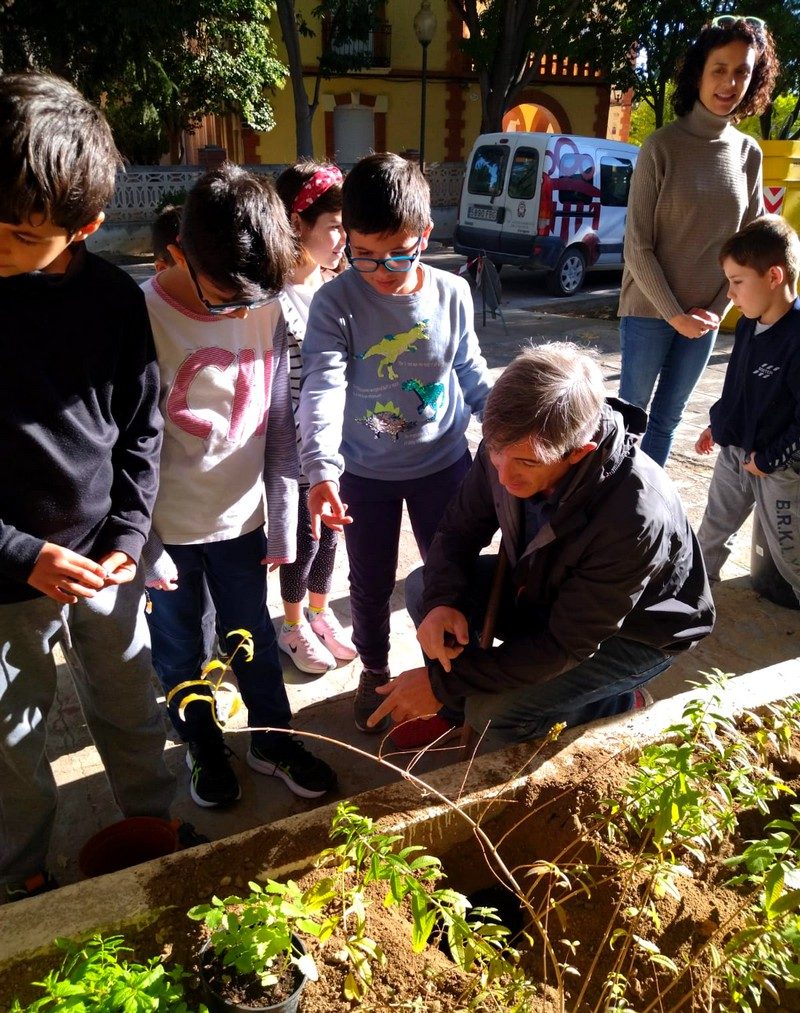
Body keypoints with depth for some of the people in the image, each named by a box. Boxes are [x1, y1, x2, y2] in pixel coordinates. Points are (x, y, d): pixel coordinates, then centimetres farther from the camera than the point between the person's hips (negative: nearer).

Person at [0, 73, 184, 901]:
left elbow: (139, 431, 2)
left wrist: (127, 537, -7)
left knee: (132, 714, 21)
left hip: (104, 562, 2)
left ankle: (152, 824, 47)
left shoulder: (112, 298, -6)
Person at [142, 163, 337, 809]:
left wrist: (283, 526, 4)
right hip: (166, 530, -2)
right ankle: (204, 748, 43)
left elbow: (280, 425, 2)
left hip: (240, 521, 3)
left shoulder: (266, 312, -6)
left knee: (255, 641, 20)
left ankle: (274, 740, 43)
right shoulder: (141, 318, -18)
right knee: (180, 653, 17)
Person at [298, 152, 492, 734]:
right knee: (371, 583, 14)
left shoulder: (453, 294, -8)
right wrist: (322, 469, -41)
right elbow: (323, 387, -28)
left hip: (443, 463, 2)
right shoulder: (335, 302, -17)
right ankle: (374, 671, 40)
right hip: (364, 473, -1)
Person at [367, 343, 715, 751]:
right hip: (544, 586, 6)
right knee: (422, 590, -10)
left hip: (633, 631, -5)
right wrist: (442, 603, -29)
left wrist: (443, 683, -29)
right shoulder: (510, 446, -24)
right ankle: (460, 708, 10)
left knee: (492, 713, -23)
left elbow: (567, 644, -31)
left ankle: (620, 704, 4)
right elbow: (459, 530, -8)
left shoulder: (635, 517, -40)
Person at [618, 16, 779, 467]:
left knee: (669, 416, 11)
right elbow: (637, 246, -11)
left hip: (705, 315, 4)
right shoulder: (662, 147, -10)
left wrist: (716, 309, -2)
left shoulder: (750, 154, 4)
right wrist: (673, 313, -12)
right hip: (650, 309, -4)